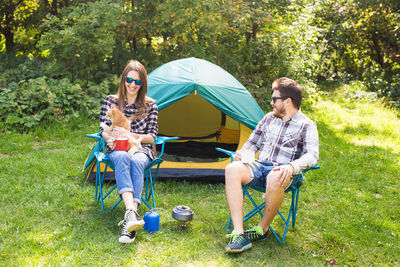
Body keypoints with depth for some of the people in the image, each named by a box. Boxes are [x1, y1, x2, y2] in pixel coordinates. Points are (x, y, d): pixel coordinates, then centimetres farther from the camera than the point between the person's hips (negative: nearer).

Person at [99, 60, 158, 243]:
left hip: (141, 150, 0)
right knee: (122, 157, -38)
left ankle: (129, 222, -48)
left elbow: (152, 137, 3)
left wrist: (129, 135, -13)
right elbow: (103, 130, 7)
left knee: (136, 162, -37)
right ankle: (131, 213, -56)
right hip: (117, 150, 0)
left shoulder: (150, 105, 9)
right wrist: (111, 139, -17)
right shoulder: (110, 101, 10)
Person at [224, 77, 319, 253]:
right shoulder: (269, 118, 18)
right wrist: (243, 153, 1)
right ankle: (238, 233, -33)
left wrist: (291, 167, -32)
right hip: (259, 166, 5)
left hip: (281, 172, -4)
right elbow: (252, 142, 25)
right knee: (233, 169, -28)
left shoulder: (306, 126, 1)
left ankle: (262, 229, -14)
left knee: (274, 179, -41)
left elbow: (312, 155, -13)